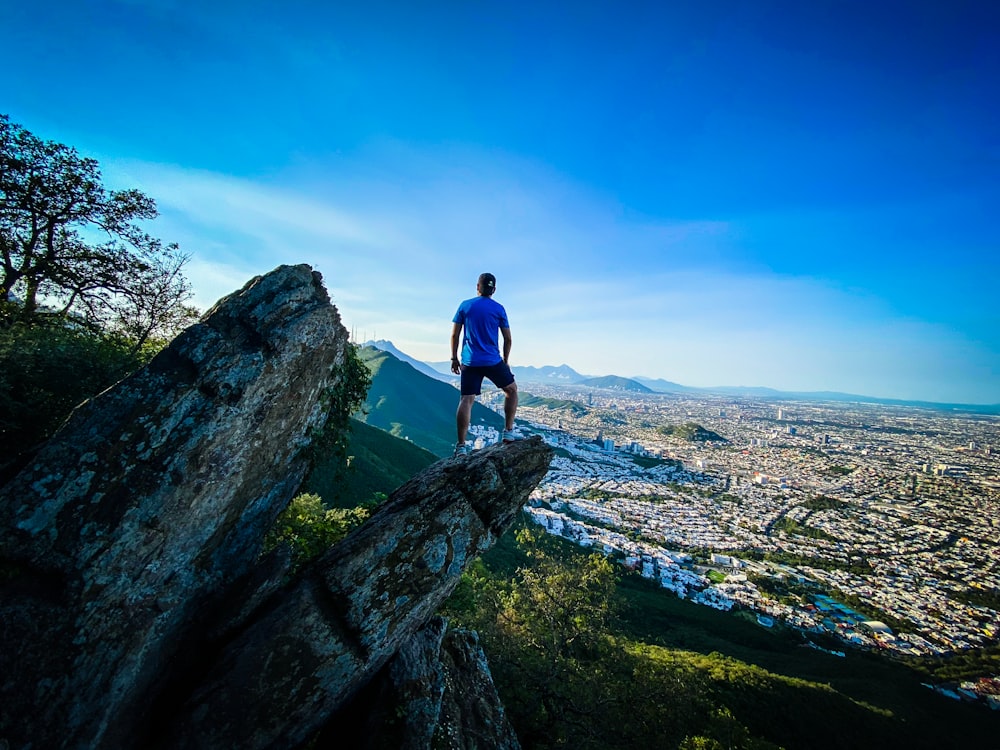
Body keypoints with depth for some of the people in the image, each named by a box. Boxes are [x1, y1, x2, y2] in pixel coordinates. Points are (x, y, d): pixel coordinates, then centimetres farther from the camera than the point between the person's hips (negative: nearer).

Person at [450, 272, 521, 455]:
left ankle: (461, 445, -3)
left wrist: (454, 358, 13)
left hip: (469, 362, 2)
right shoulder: (499, 309, 2)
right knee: (511, 390, 17)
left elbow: (455, 335, 4)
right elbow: (508, 339, 3)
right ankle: (508, 432, 15)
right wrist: (505, 361, 15)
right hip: (493, 361, -2)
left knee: (467, 400, 1)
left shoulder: (465, 305, 5)